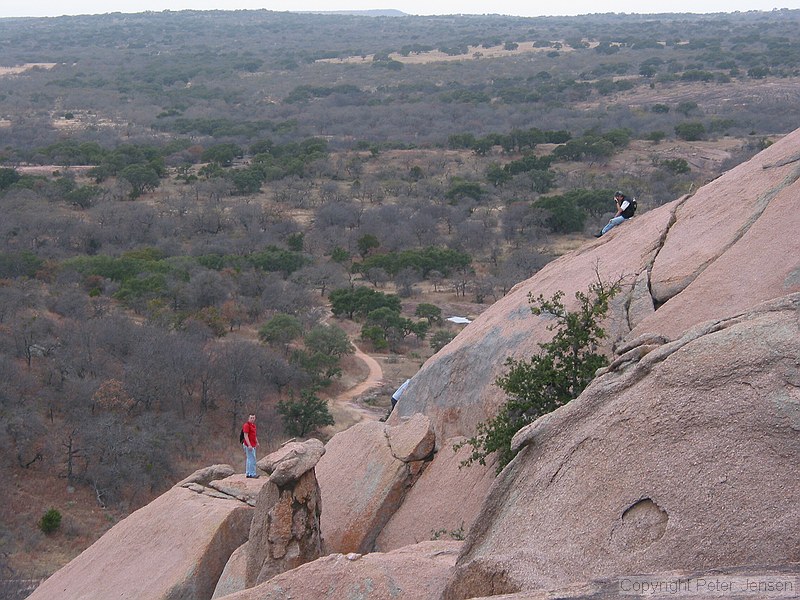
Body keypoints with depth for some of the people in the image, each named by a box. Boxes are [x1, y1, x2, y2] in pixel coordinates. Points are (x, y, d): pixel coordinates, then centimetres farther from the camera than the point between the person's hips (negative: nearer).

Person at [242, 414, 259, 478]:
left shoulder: (253, 425, 15)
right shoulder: (246, 425, -13)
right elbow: (245, 436, -19)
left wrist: (257, 442, 20)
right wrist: (249, 445, -24)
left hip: (253, 445, 10)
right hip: (249, 445, -10)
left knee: (249, 459, 13)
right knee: (252, 460, -10)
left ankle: (248, 473, 18)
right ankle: (253, 474, -9)